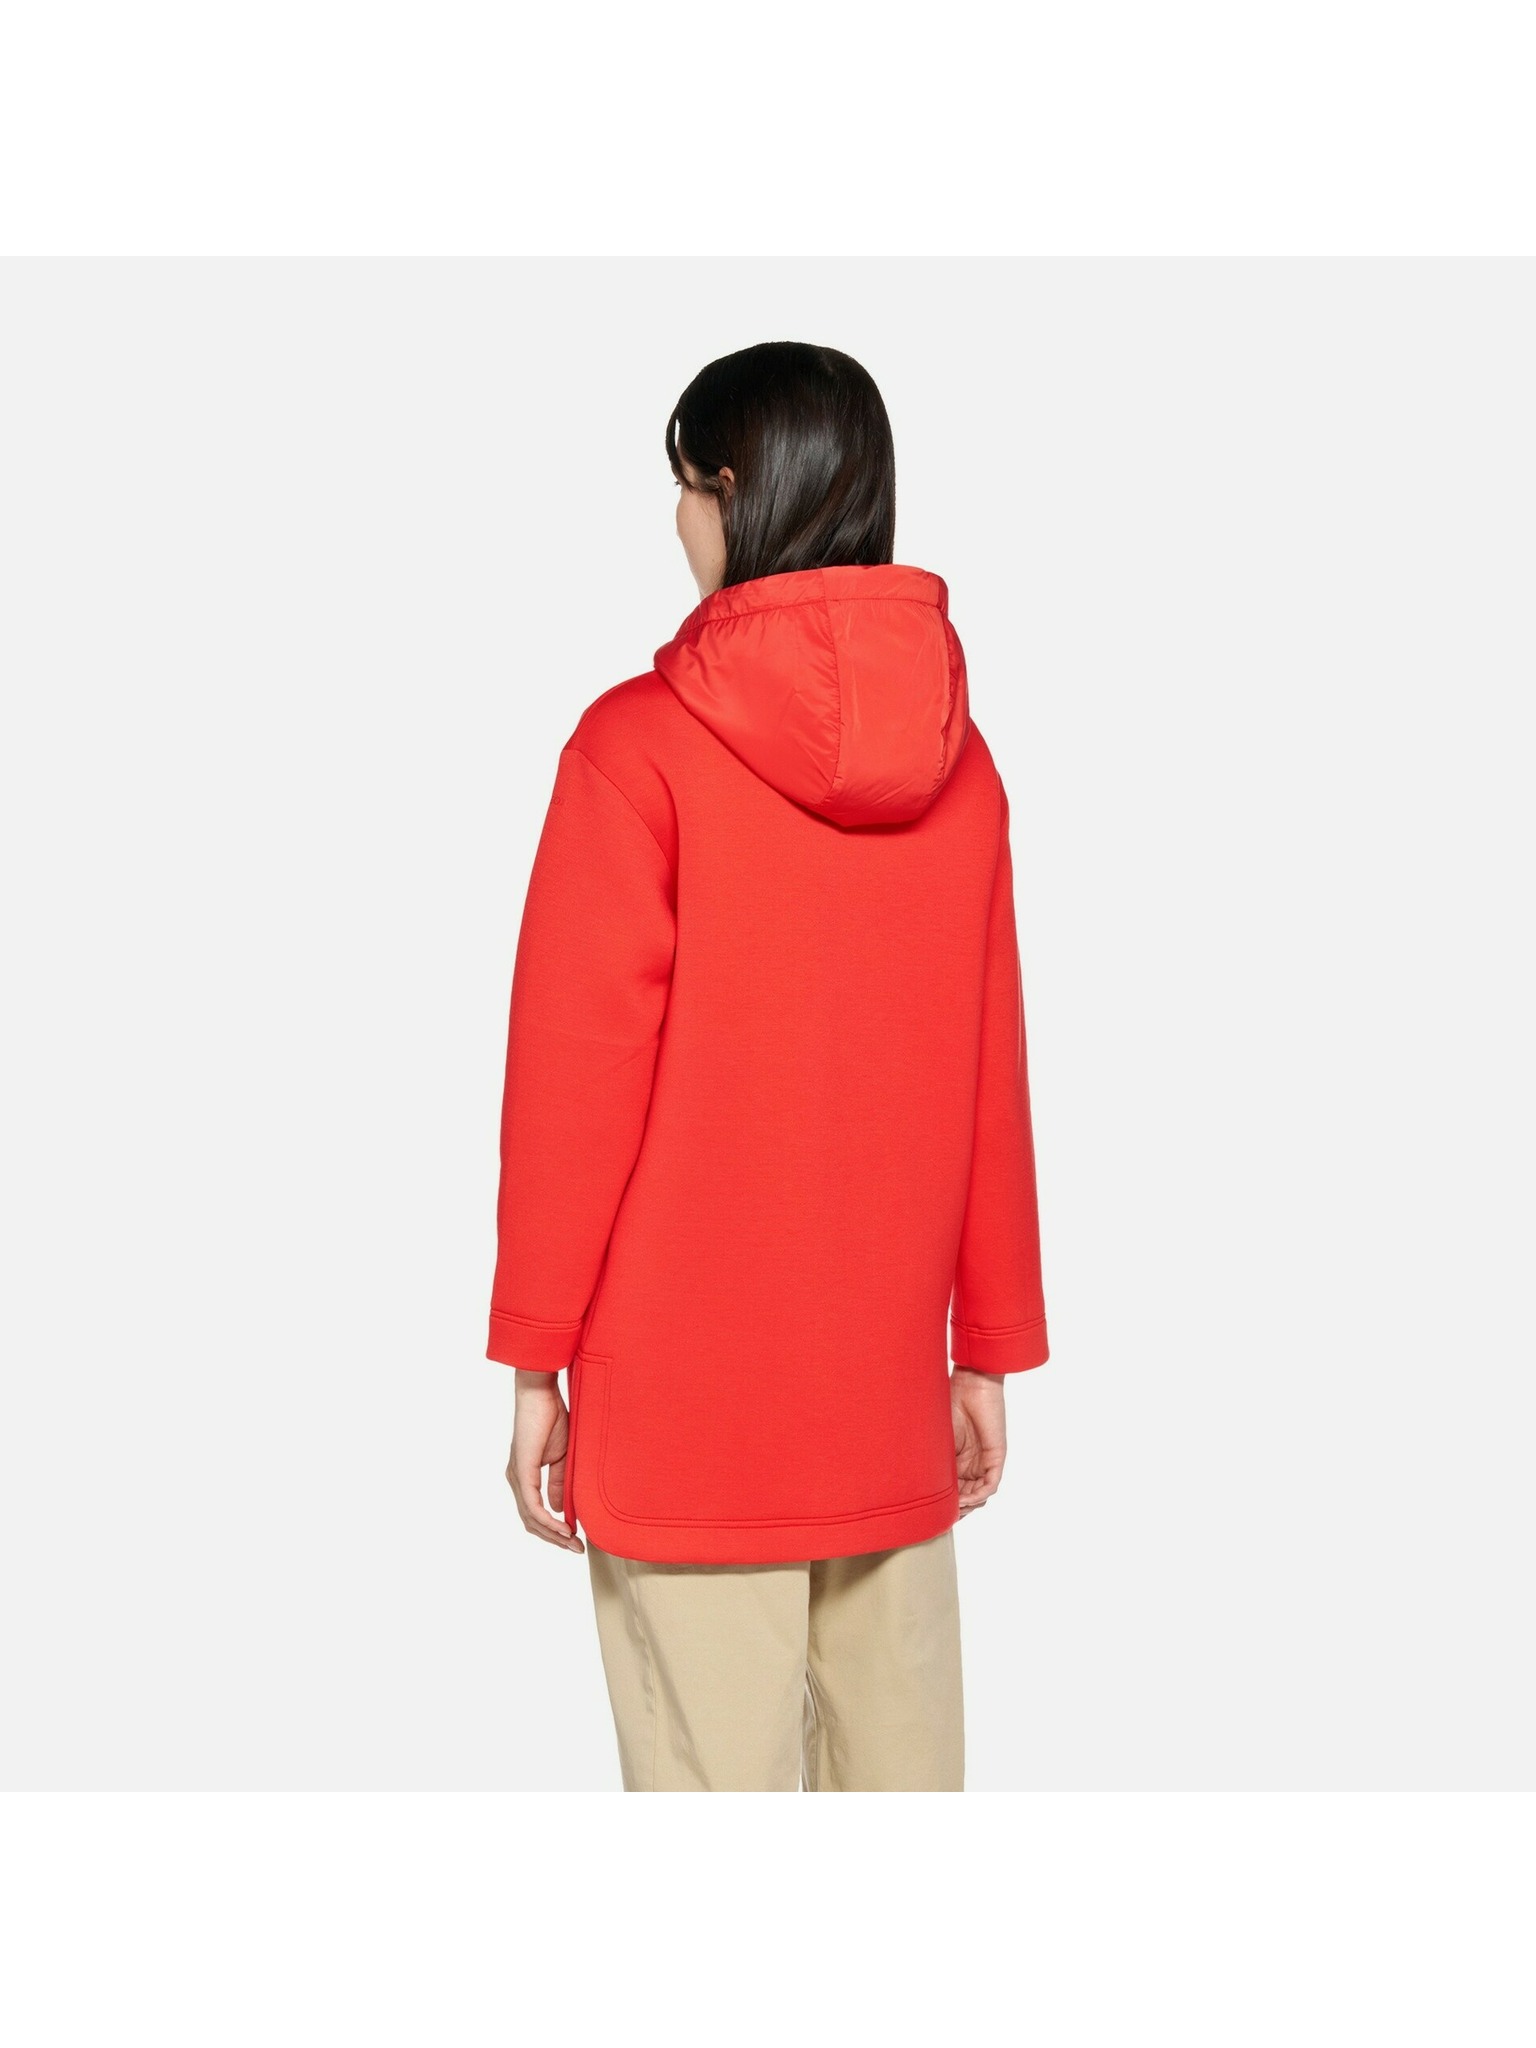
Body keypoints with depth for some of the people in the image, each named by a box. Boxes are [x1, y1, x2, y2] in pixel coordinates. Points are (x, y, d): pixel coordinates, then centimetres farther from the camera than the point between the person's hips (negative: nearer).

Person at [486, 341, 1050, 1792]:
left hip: (687, 1397, -4)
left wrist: (536, 1358, -3)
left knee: (716, 1770, 3)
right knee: (901, 1759, 14)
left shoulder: (640, 744, -11)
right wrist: (991, 1347, 14)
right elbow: (994, 1077, 6)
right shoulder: (956, 758, 3)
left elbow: (575, 1068, -10)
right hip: (891, 1390, 5)